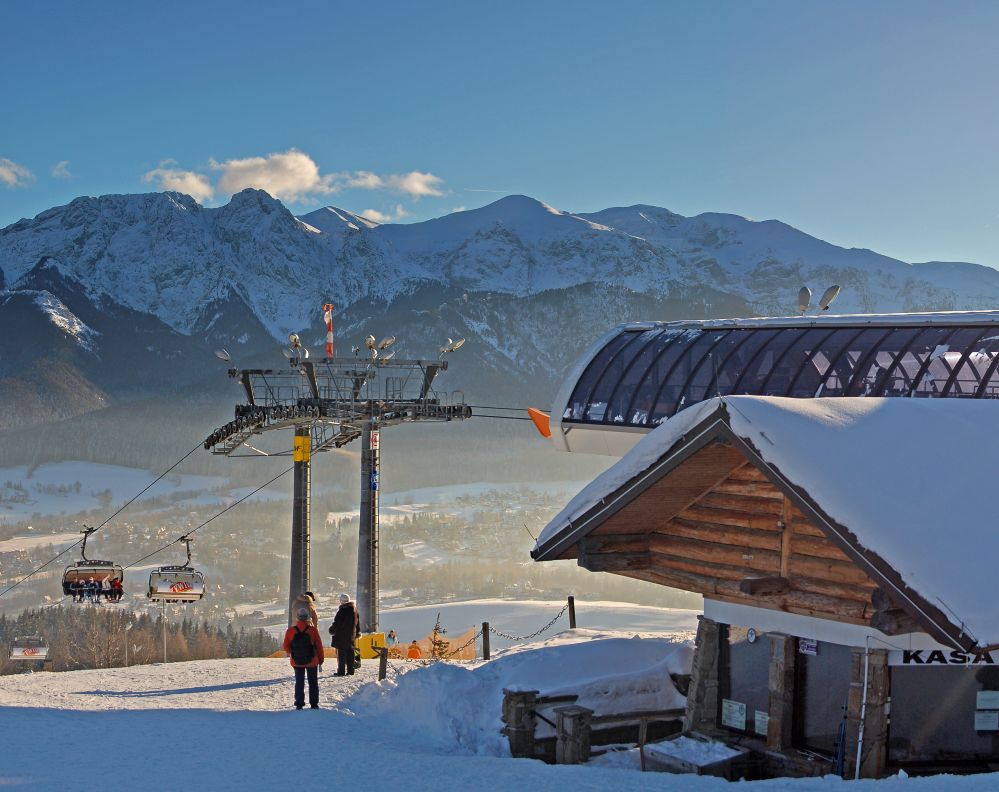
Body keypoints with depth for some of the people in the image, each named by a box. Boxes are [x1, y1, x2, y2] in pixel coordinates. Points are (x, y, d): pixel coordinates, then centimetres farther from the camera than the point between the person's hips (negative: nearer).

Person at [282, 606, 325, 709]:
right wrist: (321, 660, 6)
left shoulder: (291, 630, -9)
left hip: (297, 662, 1)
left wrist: (288, 653, 22)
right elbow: (319, 646, -6)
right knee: (313, 682, 11)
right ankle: (314, 704, 12)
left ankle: (299, 704, 9)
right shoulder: (313, 630, -12)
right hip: (312, 662, -1)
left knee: (299, 683, 11)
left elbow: (286, 646, -2)